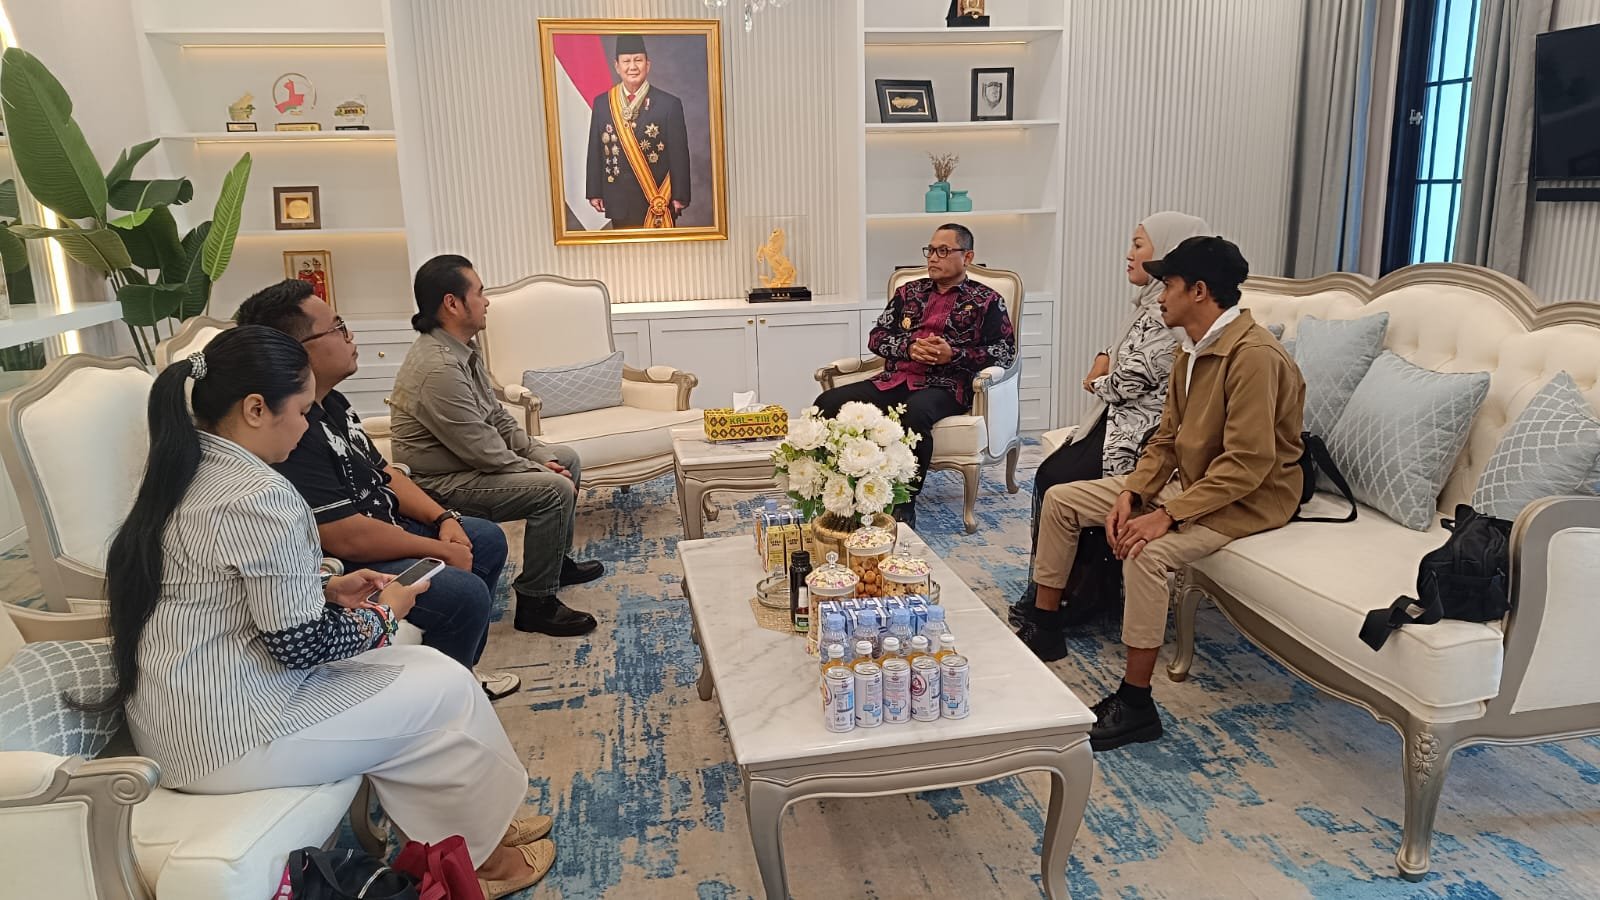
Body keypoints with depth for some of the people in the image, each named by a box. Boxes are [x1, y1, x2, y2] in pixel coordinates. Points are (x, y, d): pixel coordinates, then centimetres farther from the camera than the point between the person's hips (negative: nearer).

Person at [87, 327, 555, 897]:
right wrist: (382, 614, -4)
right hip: (228, 743, -9)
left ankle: (481, 824, 26)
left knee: (411, 664, 17)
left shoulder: (183, 473, 4)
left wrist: (327, 592, 9)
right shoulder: (259, 497, -25)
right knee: (447, 689, 2)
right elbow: (301, 646, -21)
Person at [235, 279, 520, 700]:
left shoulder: (331, 402, 6)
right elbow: (346, 538, -31)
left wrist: (444, 518, 0)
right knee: (465, 592, -25)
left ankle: (460, 670, 26)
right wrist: (441, 550, -19)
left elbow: (383, 472, 15)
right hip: (341, 569, -11)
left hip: (384, 527, 11)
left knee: (488, 540, 16)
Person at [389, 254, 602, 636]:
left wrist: (540, 456, -1)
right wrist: (539, 471, -14)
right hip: (440, 484, -11)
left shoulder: (462, 349, 5)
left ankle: (557, 561, 28)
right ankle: (535, 604, -10)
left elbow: (498, 417, 10)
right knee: (555, 490, -23)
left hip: (468, 460, 11)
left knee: (566, 458, 15)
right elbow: (483, 451, -26)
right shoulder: (438, 368, -29)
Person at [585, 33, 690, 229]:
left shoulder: (669, 104, -4)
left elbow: (679, 155, -5)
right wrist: (594, 192, 5)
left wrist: (680, 196, -8)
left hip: (659, 201, -2)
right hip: (619, 201, 3)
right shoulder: (601, 103, 5)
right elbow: (595, 150, 8)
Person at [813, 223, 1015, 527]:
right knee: (828, 403, -20)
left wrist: (953, 354, -12)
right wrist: (909, 347, -3)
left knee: (915, 412, -41)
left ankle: (905, 505, -28)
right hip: (895, 380, 5)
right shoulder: (909, 292, 22)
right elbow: (877, 337, 18)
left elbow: (1005, 351, 1)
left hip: (944, 385, -4)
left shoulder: (986, 301, 11)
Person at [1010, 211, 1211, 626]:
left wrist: (1096, 382, 0)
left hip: (1140, 431, -10)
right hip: (1121, 417, 10)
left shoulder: (1170, 314, -18)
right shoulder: (1153, 302, 14)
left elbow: (1133, 380, -20)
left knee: (1056, 483, -13)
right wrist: (1105, 360, 4)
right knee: (1048, 474, -3)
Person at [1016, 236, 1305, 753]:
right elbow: (1167, 438, 8)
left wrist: (1167, 515, -30)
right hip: (1187, 480, 10)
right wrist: (1131, 494, -8)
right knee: (1061, 498, 5)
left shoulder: (1253, 355, -24)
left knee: (1147, 552, -36)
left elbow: (1247, 463, -29)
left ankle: (1135, 705, -22)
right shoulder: (1192, 351, 7)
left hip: (1247, 497, -10)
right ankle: (1044, 627, 16)